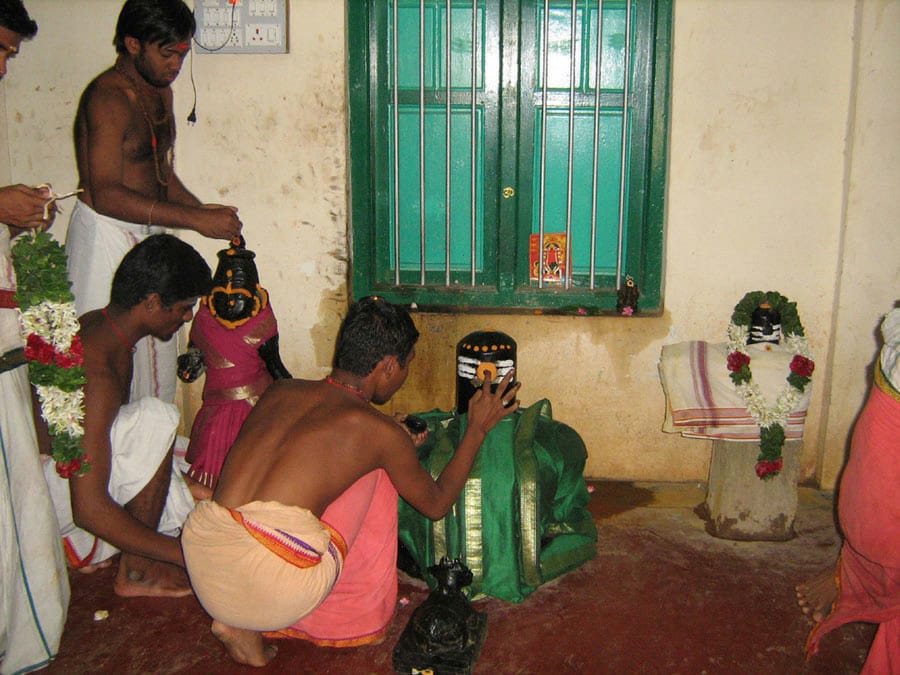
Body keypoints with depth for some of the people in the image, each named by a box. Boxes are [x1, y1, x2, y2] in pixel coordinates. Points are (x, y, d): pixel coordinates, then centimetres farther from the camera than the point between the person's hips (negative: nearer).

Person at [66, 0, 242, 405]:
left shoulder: (160, 92, 12)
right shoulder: (108, 98, -18)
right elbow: (106, 195, -26)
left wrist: (205, 211, 4)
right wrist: (195, 219, -28)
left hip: (148, 234, 9)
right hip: (106, 238, -9)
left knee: (156, 349, 13)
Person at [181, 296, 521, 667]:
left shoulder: (279, 390, 16)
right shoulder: (379, 431, 3)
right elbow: (436, 503, 21)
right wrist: (477, 429, 32)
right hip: (276, 593, -6)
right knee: (371, 473, 15)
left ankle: (236, 619, 16)